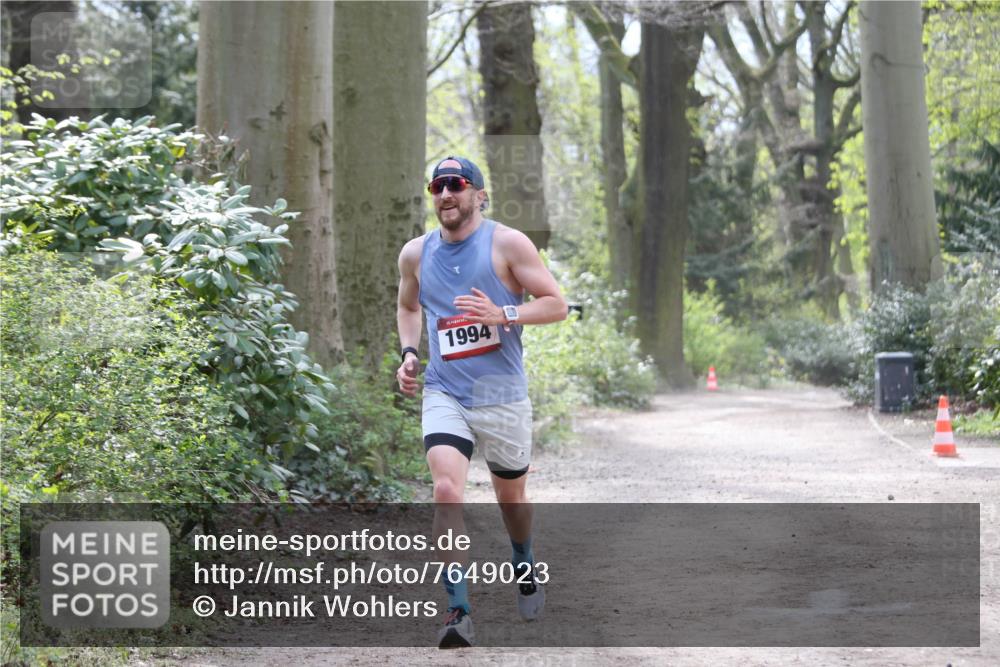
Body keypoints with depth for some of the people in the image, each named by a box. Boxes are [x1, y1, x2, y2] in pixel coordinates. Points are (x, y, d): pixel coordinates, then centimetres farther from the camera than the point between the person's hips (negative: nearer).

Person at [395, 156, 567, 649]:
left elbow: (556, 305, -6)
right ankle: (458, 611, -18)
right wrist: (409, 353, 7)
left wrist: (501, 315, -21)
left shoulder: (507, 243, -6)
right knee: (446, 489, -19)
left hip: (502, 395, -1)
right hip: (443, 392, 1)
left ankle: (525, 568, 46)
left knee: (511, 496, 14)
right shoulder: (416, 253, 6)